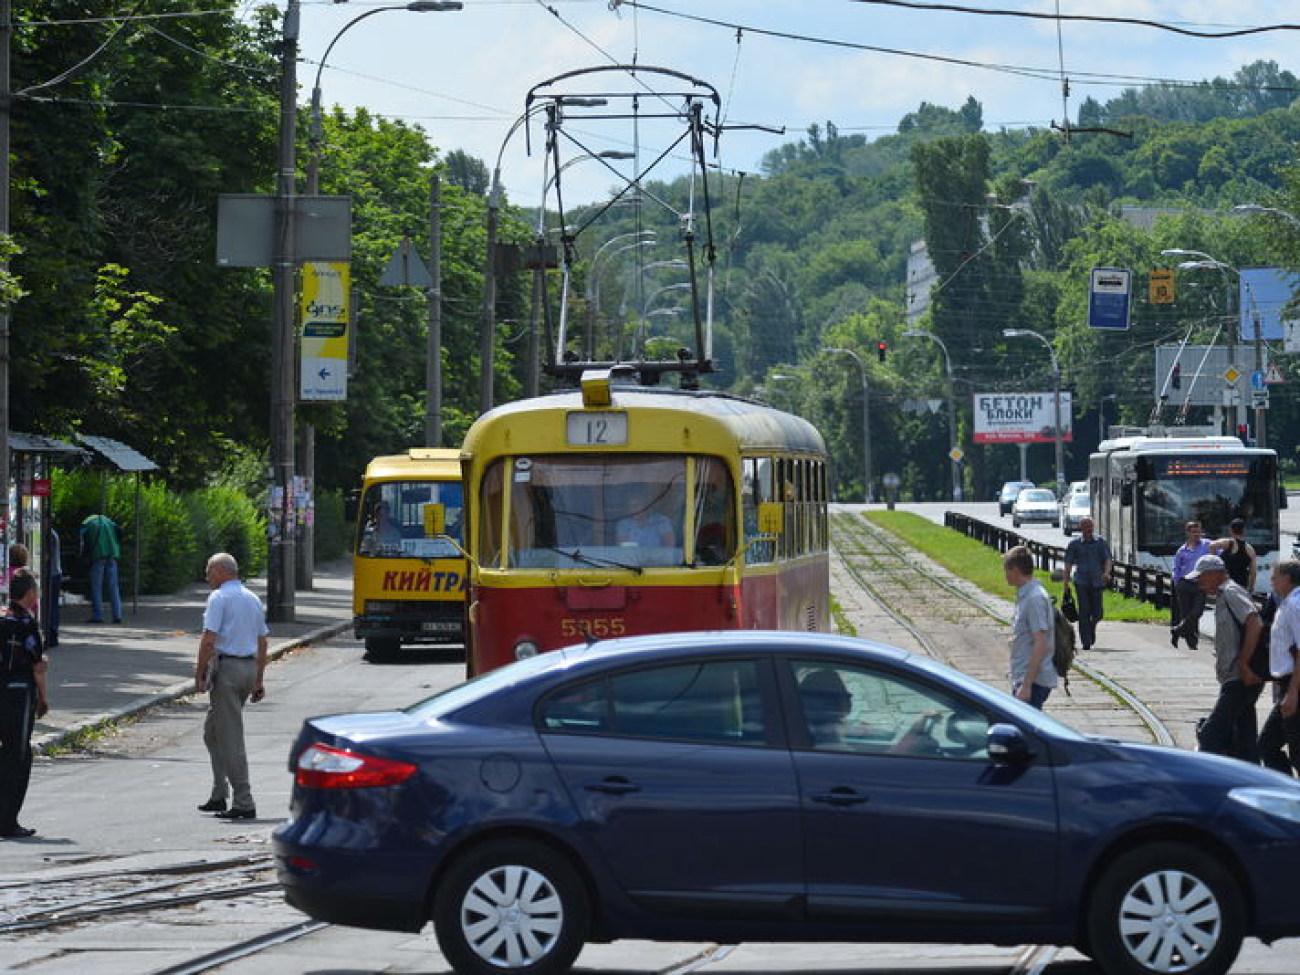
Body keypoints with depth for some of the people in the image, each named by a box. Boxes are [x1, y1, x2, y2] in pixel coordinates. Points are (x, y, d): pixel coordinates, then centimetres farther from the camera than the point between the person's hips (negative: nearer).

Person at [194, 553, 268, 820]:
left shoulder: (219, 598, -9)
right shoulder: (253, 599, 15)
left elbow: (209, 640, -16)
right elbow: (262, 643, 17)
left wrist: (199, 675, -11)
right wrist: (258, 681, 20)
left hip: (226, 667, -8)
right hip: (249, 667, 8)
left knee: (230, 738, -6)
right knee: (212, 732, 19)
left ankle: (243, 803, -8)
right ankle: (219, 796, 19)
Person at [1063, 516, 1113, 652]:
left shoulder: (1101, 542, 7)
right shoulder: (1074, 544, 5)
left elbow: (1108, 559, 0)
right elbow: (1069, 563, 6)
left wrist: (1106, 573, -21)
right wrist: (1066, 583, -1)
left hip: (1097, 581, 1)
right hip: (1081, 581, -1)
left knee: (1097, 613, 1)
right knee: (1084, 612, -10)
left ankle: (1092, 627, 34)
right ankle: (1086, 641, -7)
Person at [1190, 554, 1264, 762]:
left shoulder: (1231, 593, -10)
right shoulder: (1223, 596, 21)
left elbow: (1255, 625, -23)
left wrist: (1243, 663, -21)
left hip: (1241, 680, -11)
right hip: (1240, 680, 11)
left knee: (1210, 734, -11)